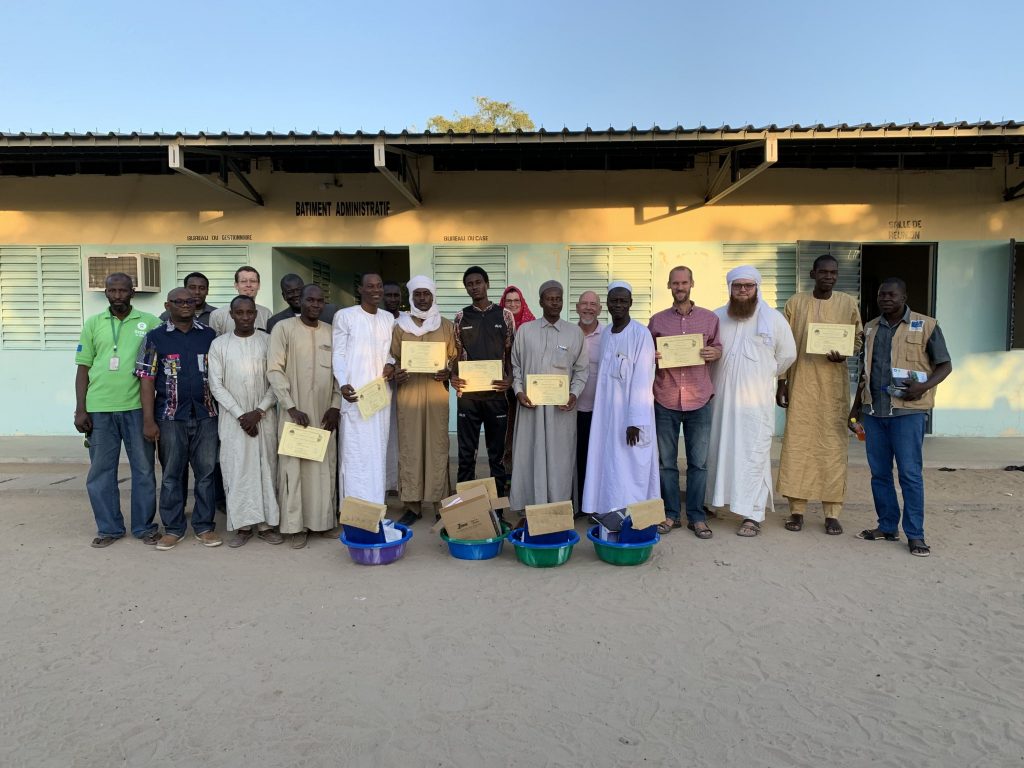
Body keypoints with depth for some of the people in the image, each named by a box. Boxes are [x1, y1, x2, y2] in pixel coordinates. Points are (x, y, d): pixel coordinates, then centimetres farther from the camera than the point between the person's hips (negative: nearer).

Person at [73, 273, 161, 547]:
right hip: (99, 408, 2)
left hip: (137, 407, -1)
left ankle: (145, 526, 18)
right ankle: (108, 528, 21)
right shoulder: (93, 324, 8)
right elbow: (83, 368, 8)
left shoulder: (150, 322, 3)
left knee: (143, 469, 6)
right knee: (101, 471, 8)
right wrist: (80, 409, 1)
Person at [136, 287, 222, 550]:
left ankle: (204, 526, 16)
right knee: (172, 475, 7)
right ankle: (173, 528, 18)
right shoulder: (155, 337, 2)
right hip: (170, 417, -1)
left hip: (206, 415, 2)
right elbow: (147, 380, -1)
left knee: (206, 473, 6)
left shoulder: (209, 335, 7)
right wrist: (148, 420, -7)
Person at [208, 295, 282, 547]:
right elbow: (216, 385, -1)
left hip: (264, 417, 0)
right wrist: (240, 414, -9)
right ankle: (242, 525, 9)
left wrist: (258, 412, -11)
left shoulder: (268, 341, 1)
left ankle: (266, 524, 10)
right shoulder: (219, 344, 2)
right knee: (236, 470, 1)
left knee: (266, 468, 2)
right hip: (233, 418, 0)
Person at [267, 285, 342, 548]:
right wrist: (292, 408, -14)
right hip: (294, 412, -3)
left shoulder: (331, 332, 9)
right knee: (293, 467, -1)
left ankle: (323, 520, 17)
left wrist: (335, 406, -1)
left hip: (324, 413, 4)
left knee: (325, 467, 7)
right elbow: (274, 370, -8)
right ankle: (297, 526, 7)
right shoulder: (283, 328, -3)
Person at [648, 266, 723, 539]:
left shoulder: (709, 318, 8)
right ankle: (670, 515, 18)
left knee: (698, 463, 4)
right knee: (666, 462, 6)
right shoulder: (657, 321, 8)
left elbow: (718, 347, 13)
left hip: (699, 400, 0)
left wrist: (716, 352, -9)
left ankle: (697, 517, 15)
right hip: (665, 400, 0)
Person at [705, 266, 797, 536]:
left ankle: (753, 515, 5)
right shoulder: (716, 318, 6)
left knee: (754, 457, -1)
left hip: (757, 402, -2)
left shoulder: (774, 318, 0)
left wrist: (765, 375, 11)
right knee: (718, 452, 9)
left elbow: (787, 355, 9)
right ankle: (714, 501, 23)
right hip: (721, 399, 2)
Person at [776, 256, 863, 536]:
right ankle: (797, 509, 8)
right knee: (797, 442, -1)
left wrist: (844, 354, -11)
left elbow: (858, 339, 11)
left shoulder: (848, 303, 6)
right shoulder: (795, 302, 4)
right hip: (801, 383, 0)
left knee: (834, 444, 1)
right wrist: (781, 382, 1)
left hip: (834, 386, 0)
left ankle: (832, 512, 9)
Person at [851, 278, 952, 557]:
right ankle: (887, 526, 21)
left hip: (908, 410, -5)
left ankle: (915, 534, 5)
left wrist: (923, 387, -17)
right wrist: (856, 406, 19)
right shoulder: (870, 328, 13)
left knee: (910, 473, -3)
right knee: (879, 472, 9)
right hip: (873, 410, 5)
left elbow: (945, 365, 1)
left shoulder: (926, 326, -1)